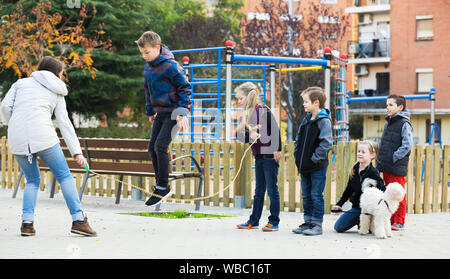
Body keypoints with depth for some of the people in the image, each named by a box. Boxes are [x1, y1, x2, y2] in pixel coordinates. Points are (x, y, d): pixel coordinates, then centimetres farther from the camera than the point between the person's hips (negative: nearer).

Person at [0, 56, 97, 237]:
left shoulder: (21, 83, 22)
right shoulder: (57, 93, 18)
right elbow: (65, 123, 9)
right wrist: (77, 152, 3)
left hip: (17, 140, 3)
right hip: (42, 137, -3)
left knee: (32, 180, 19)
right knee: (64, 176, 7)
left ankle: (27, 222, 5)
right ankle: (78, 219, -1)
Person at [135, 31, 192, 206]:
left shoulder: (170, 66, -16)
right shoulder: (148, 67, 9)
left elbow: (184, 87, -13)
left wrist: (183, 112, -17)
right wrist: (150, 111, 21)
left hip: (173, 113, -8)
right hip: (160, 113, 8)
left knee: (160, 146, -16)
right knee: (152, 147, 4)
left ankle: (162, 187, -7)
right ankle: (161, 187, 13)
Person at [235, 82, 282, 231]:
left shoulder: (263, 110, -11)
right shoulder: (248, 114, 13)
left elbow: (275, 129, -14)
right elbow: (242, 136, 9)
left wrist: (277, 149, -17)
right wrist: (250, 134, -13)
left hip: (270, 155, -8)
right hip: (258, 155, 8)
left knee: (272, 188, -2)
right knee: (259, 190, 13)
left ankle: (274, 222, 3)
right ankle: (254, 221, 19)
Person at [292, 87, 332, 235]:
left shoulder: (324, 121, -14)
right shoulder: (306, 119, 11)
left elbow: (326, 143, -21)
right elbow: (299, 138, 22)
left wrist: (315, 158, -18)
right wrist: (297, 155, 11)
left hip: (317, 167, -8)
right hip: (304, 166, 8)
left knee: (316, 195, -2)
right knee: (306, 195, 13)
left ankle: (317, 224, 5)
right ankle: (307, 222, 22)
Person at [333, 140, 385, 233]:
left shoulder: (373, 173, -17)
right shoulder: (354, 169, 4)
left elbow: (383, 191, -17)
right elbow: (349, 189, 16)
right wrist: (339, 204, 15)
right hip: (356, 207, 6)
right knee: (338, 227, 0)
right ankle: (359, 220, 21)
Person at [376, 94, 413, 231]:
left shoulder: (404, 124, -9)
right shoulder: (388, 123, 17)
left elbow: (407, 146, -17)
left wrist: (393, 158, -17)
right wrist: (380, 159, 13)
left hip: (397, 168, -8)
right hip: (386, 167, 8)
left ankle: (399, 222, 3)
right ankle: (391, 220, 21)